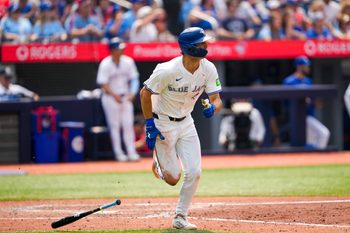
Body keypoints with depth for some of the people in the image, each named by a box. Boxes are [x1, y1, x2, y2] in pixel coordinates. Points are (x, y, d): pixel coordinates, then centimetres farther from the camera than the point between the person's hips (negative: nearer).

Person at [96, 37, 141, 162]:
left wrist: (132, 93, -12)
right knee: (115, 125, 0)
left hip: (125, 97, 4)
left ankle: (131, 152, 0)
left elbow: (134, 79, 4)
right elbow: (103, 84, -15)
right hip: (110, 97, -4)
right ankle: (119, 153, 5)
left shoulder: (128, 61, -1)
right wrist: (114, 95, -27)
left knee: (128, 124, 0)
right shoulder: (105, 64, -13)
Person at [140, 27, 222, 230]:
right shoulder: (168, 71, -27)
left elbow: (217, 99, -9)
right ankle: (159, 163, 34)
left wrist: (213, 108, -33)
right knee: (173, 178, -2)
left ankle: (180, 218, 11)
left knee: (194, 173, -5)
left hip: (186, 123, 5)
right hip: (163, 124, -5)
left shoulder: (208, 69, -11)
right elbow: (145, 93, -15)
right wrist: (150, 125, -18)